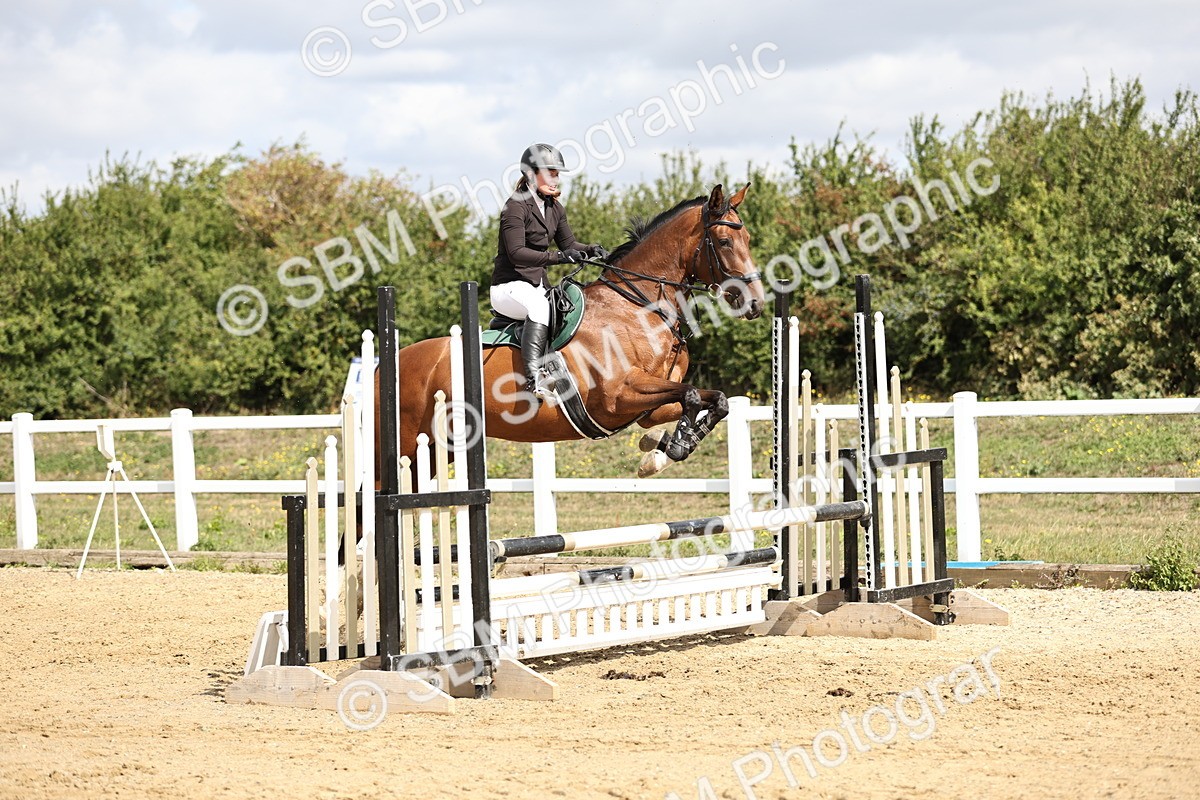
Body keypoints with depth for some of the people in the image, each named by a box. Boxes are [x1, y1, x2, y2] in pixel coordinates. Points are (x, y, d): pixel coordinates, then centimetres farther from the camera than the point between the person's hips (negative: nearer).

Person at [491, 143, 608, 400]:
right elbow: (516, 252, -24)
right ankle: (534, 377, -48)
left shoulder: (554, 208, 13)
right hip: (509, 287, -9)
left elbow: (568, 244, 17)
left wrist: (591, 250, -5)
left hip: (537, 285, 9)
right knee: (540, 305, -38)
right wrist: (557, 257, -35)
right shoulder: (516, 207, -14)